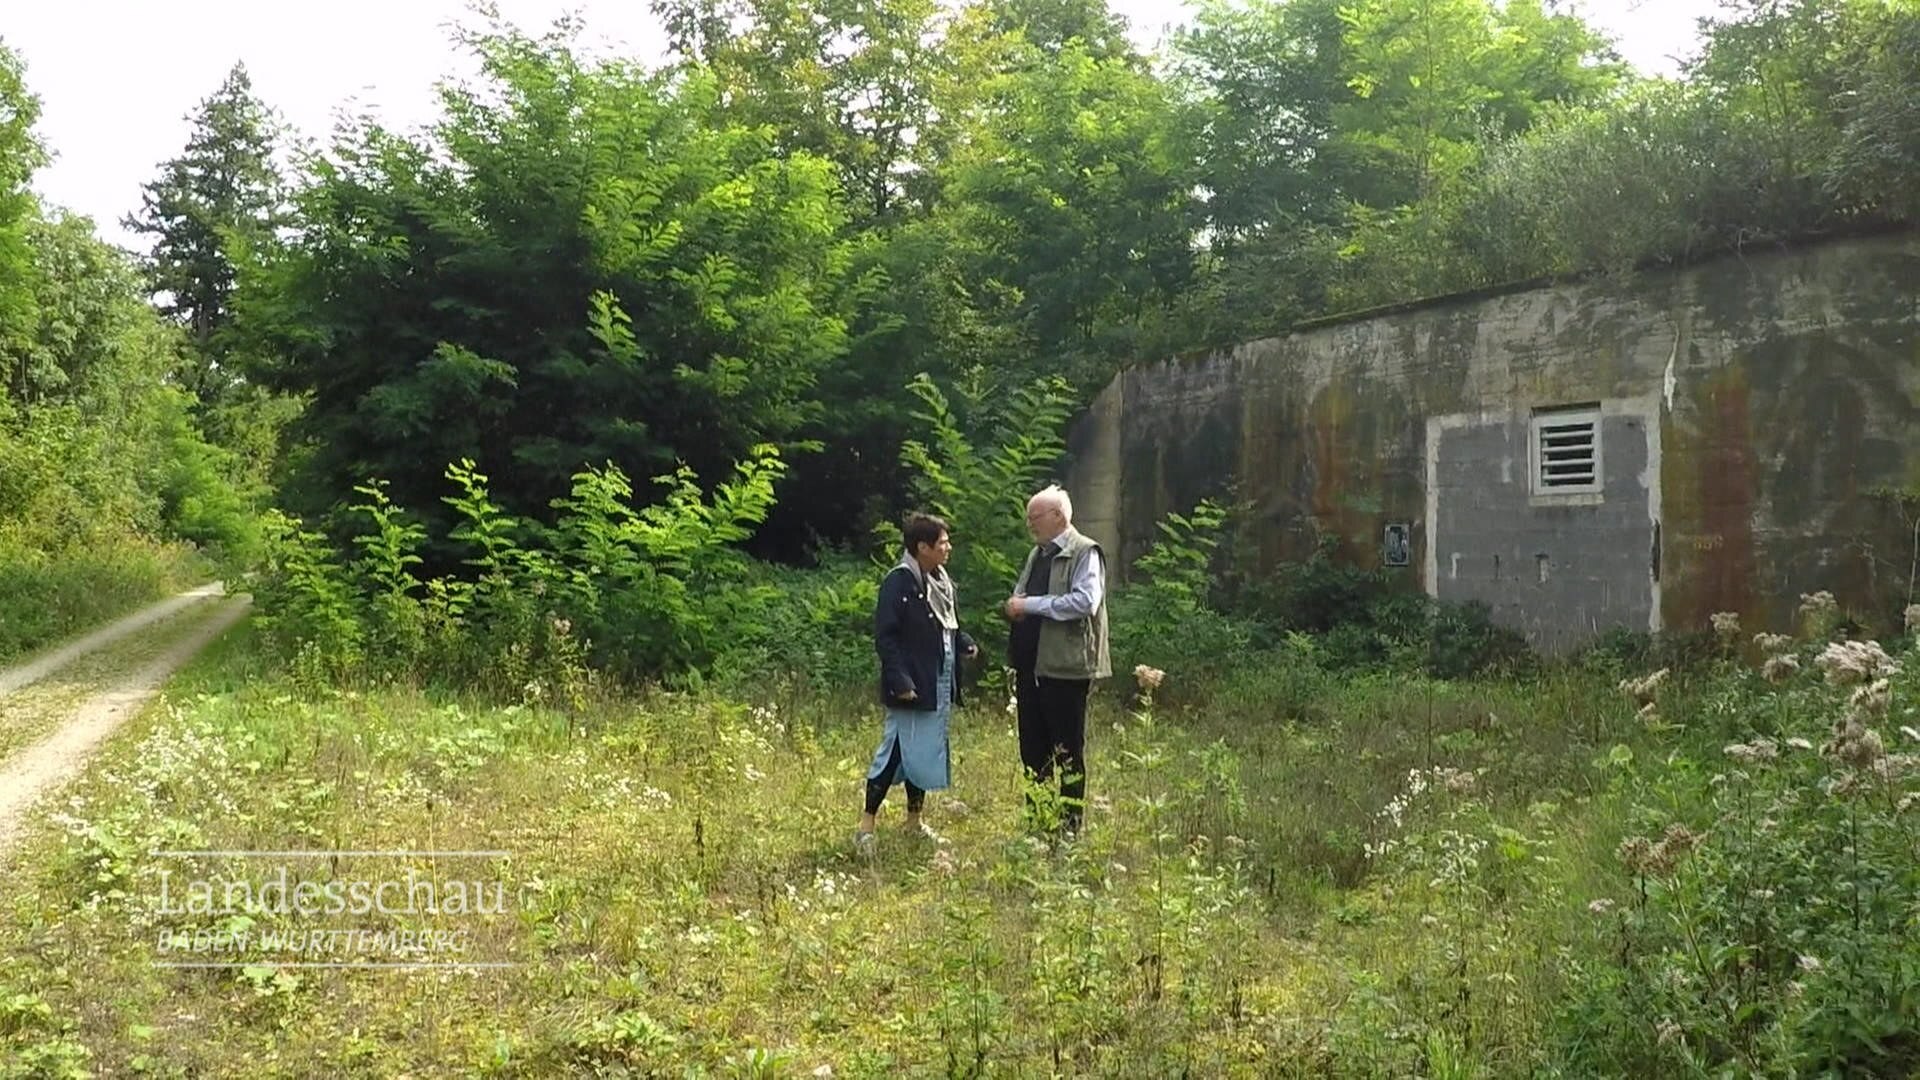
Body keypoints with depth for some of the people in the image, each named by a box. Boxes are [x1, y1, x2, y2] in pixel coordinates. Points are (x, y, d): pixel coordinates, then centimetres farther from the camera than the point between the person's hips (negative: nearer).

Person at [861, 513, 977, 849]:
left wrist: (965, 643, 1)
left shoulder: (941, 580, 10)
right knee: (894, 752, -5)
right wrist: (899, 681, -22)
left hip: (939, 686, 9)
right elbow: (885, 636, -18)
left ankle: (914, 821, 29)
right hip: (911, 687, -9)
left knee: (926, 753, 16)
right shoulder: (899, 582, -16)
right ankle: (866, 827, 4)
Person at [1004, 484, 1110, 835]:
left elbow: (1085, 601, -22)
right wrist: (1015, 605, 2)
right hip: (1030, 665, 8)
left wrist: (1031, 605, -18)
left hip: (1065, 666, -8)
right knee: (1032, 750, 14)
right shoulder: (1037, 553, 17)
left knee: (1068, 752, 1)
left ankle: (1070, 825, 11)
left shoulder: (1085, 553, -8)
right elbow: (1021, 596, 26)